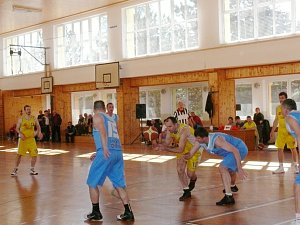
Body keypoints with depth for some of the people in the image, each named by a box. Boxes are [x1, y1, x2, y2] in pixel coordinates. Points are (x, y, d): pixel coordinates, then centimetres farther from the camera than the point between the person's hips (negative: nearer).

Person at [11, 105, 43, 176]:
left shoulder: (34, 118, 4)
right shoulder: (21, 119, -2)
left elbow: (38, 126, 13)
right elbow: (17, 128, 1)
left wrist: (39, 132, -6)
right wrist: (20, 134, -18)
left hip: (31, 139, 2)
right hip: (23, 139, -2)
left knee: (34, 154, -1)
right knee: (19, 154, -4)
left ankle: (32, 170, 12)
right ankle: (15, 170, 9)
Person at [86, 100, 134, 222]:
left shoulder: (97, 116, 6)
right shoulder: (111, 119, 27)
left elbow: (102, 131, -15)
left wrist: (104, 149, -26)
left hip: (107, 153, -6)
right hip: (118, 152, 7)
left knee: (93, 183, 9)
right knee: (119, 184, 12)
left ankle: (96, 213, 14)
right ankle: (128, 213, 10)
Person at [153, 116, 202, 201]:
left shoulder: (183, 130, -39)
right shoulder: (170, 130, -18)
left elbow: (180, 149, -41)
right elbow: (167, 143, -14)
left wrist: (166, 149, -49)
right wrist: (161, 145, -36)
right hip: (183, 149, 6)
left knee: (190, 174, -2)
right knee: (180, 170, -8)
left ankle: (193, 179, 37)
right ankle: (186, 192, 8)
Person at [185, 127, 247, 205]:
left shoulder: (216, 140, -33)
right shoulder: (201, 141, -8)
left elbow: (235, 150, -33)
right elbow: (190, 155, -1)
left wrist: (239, 168, -34)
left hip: (240, 149, -10)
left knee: (222, 168, -23)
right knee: (229, 168, 32)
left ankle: (229, 197, -22)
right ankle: (233, 187, 63)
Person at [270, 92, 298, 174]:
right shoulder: (278, 108, 9)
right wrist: (272, 131, 14)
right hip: (281, 131, 5)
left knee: (293, 148, 2)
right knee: (279, 148, 2)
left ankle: (295, 166, 16)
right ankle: (281, 167, 9)